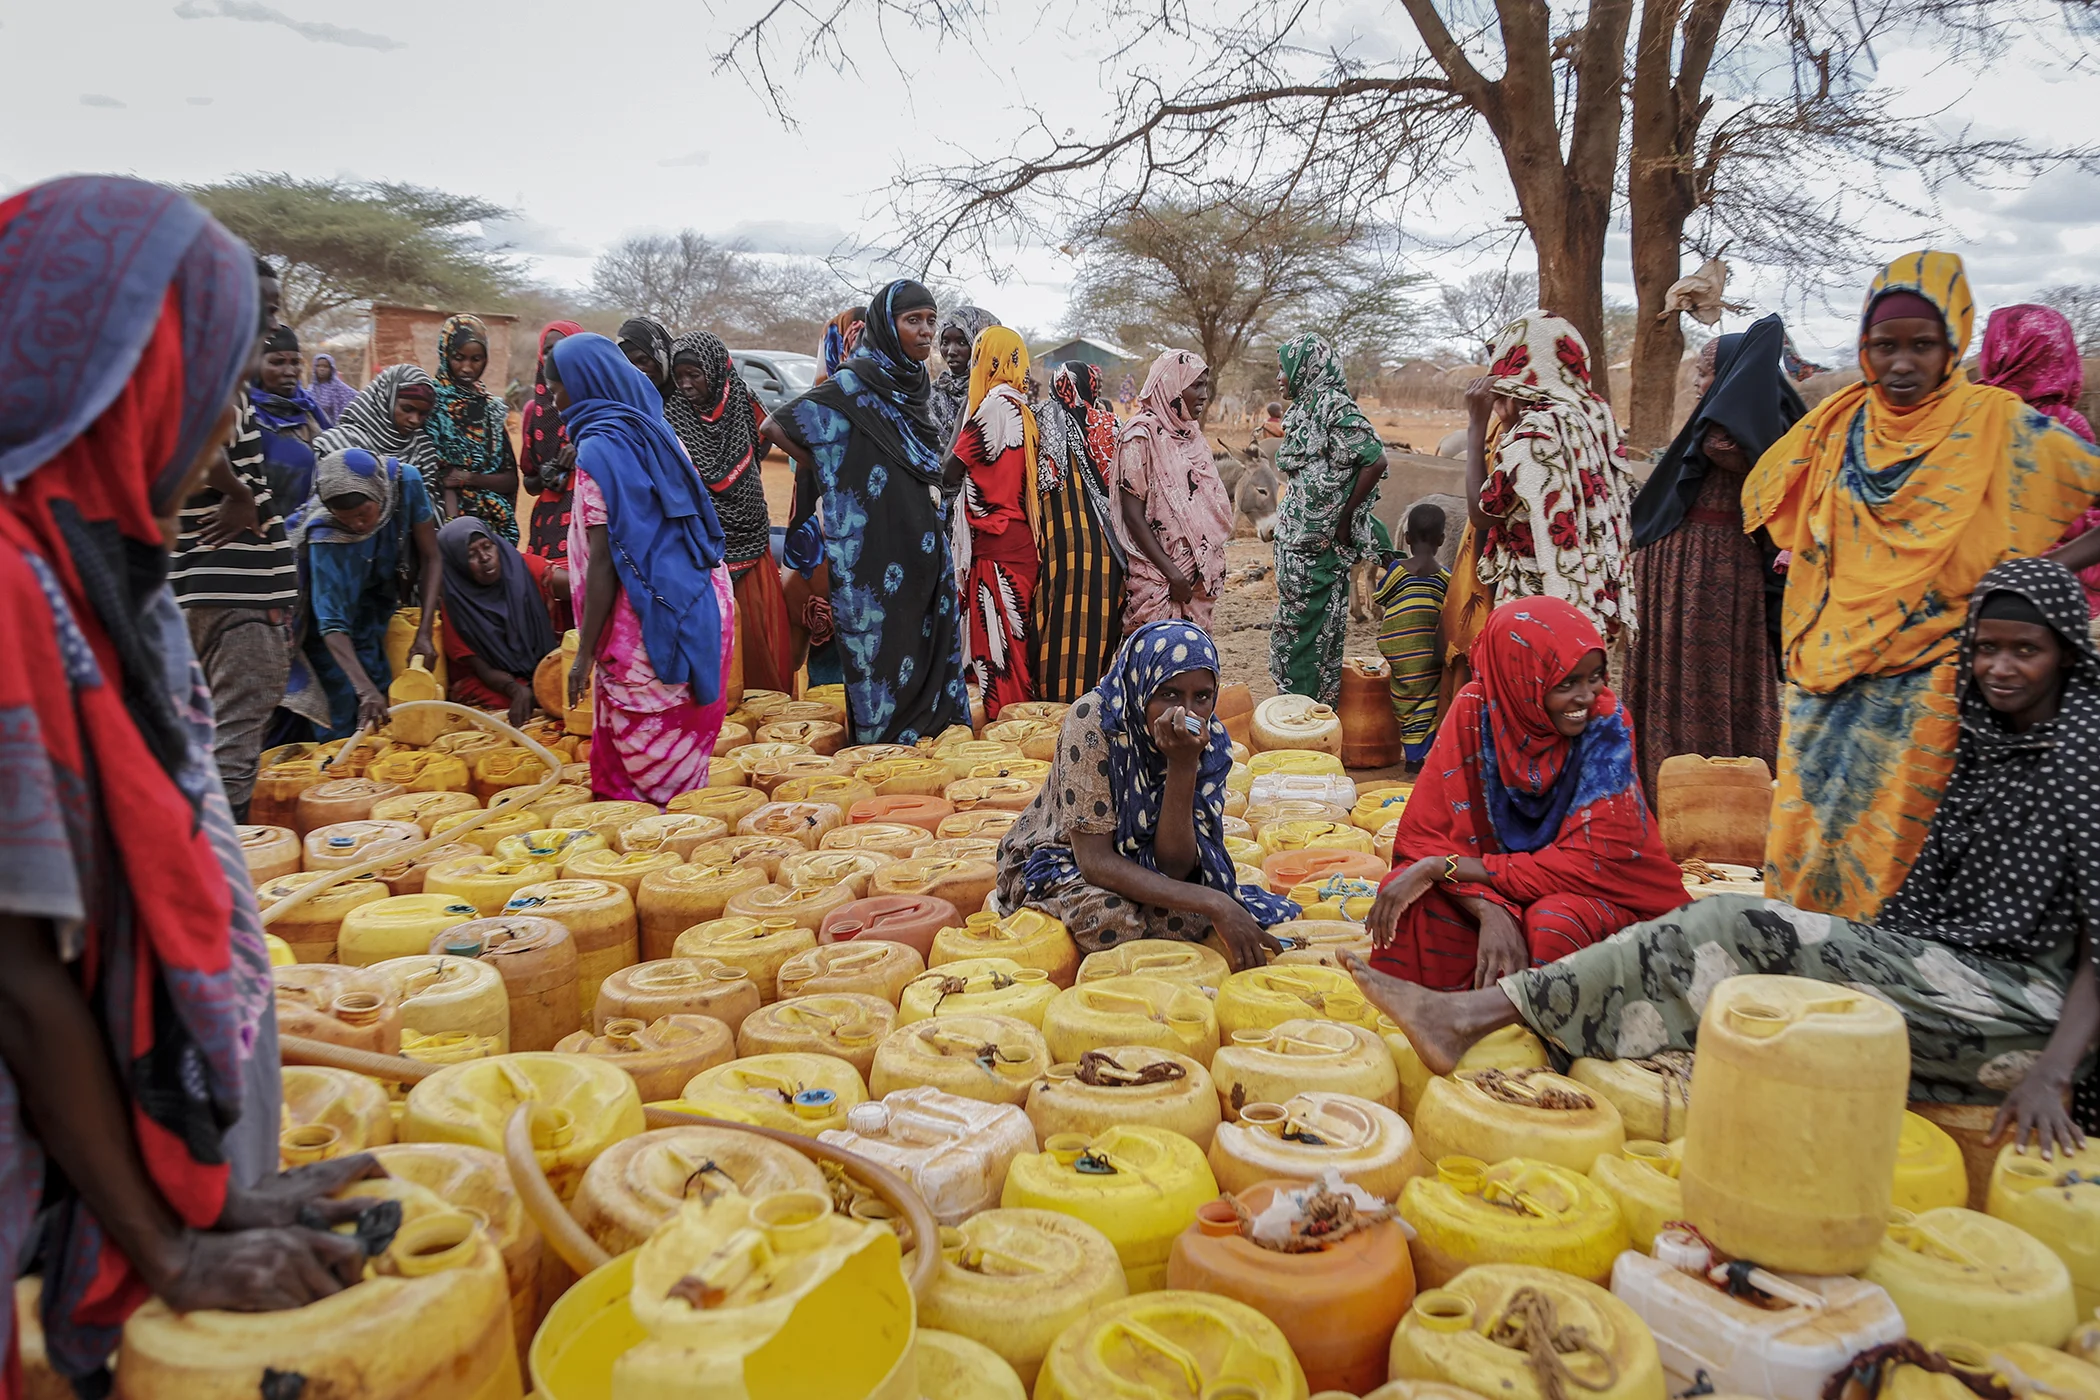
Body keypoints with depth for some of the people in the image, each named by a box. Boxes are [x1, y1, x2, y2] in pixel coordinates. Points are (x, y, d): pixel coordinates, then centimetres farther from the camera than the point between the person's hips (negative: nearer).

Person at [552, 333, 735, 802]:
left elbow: (602, 561, -14)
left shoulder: (598, 450, -11)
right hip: (701, 610, 8)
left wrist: (585, 653, -10)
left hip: (649, 625, -8)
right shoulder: (657, 432, 12)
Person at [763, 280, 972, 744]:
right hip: (874, 550, -7)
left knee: (929, 644, 10)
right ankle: (883, 740, 10)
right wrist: (830, 475, -2)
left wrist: (931, 493, 11)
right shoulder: (855, 383, -12)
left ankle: (933, 732, 20)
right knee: (883, 644, -1)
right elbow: (774, 427, -11)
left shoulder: (915, 383, 12)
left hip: (922, 546, 8)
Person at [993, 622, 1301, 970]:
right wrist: (1213, 903, -37)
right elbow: (1095, 862, -30)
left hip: (1139, 868, 4)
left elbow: (1175, 867, -22)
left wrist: (1184, 765, -35)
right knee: (1109, 915, -34)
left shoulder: (1210, 739, -16)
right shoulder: (1093, 721, -27)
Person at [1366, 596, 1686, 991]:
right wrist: (1490, 911, -35)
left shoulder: (1606, 722, -18)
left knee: (1554, 922, -34)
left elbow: (1590, 865, -22)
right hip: (1497, 883, 2)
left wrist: (1443, 867, -28)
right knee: (1408, 898, -25)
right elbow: (1428, 834, -15)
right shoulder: (1475, 711, -14)